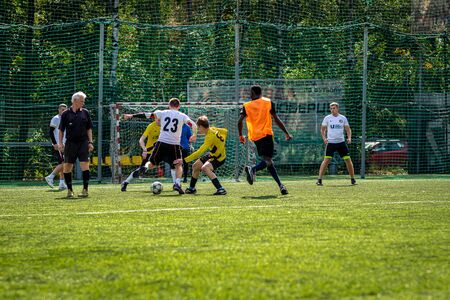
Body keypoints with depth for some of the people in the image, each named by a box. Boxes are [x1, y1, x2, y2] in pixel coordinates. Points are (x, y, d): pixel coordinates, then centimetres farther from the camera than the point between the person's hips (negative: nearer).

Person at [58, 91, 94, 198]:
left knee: (85, 165, -9)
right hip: (70, 143, 0)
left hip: (83, 142, 0)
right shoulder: (66, 114, 2)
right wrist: (60, 143, 0)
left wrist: (90, 142, 4)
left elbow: (89, 129, 10)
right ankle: (69, 190, 14)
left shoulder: (85, 113, 6)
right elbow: (61, 130, 7)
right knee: (67, 167, 1)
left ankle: (85, 190, -4)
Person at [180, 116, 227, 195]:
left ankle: (221, 189, -33)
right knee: (195, 166, 16)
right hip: (212, 154, 10)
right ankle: (191, 188, 37)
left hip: (219, 158, -10)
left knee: (205, 168, -34)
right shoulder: (212, 129, -7)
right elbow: (225, 131, 13)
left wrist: (184, 160, -38)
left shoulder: (210, 136, -32)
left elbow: (199, 152, -37)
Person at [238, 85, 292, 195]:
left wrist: (241, 136, 12)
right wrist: (287, 133, 6)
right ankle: (253, 169, -43)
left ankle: (280, 185, 7)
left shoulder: (246, 106, 8)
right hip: (266, 134, -3)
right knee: (267, 160, -13)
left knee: (268, 161, 11)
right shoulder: (268, 102, 5)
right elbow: (276, 119, 1)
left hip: (255, 137, 3)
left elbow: (240, 121, -2)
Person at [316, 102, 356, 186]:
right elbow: (322, 129, 7)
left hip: (341, 142, 2)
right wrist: (324, 138, -10)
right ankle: (319, 179, -11)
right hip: (330, 142, -2)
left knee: (348, 159, -1)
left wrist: (349, 137, -6)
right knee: (326, 160, -12)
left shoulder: (343, 118, 6)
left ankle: (352, 179, 12)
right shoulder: (327, 118, 3)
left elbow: (348, 129, 12)